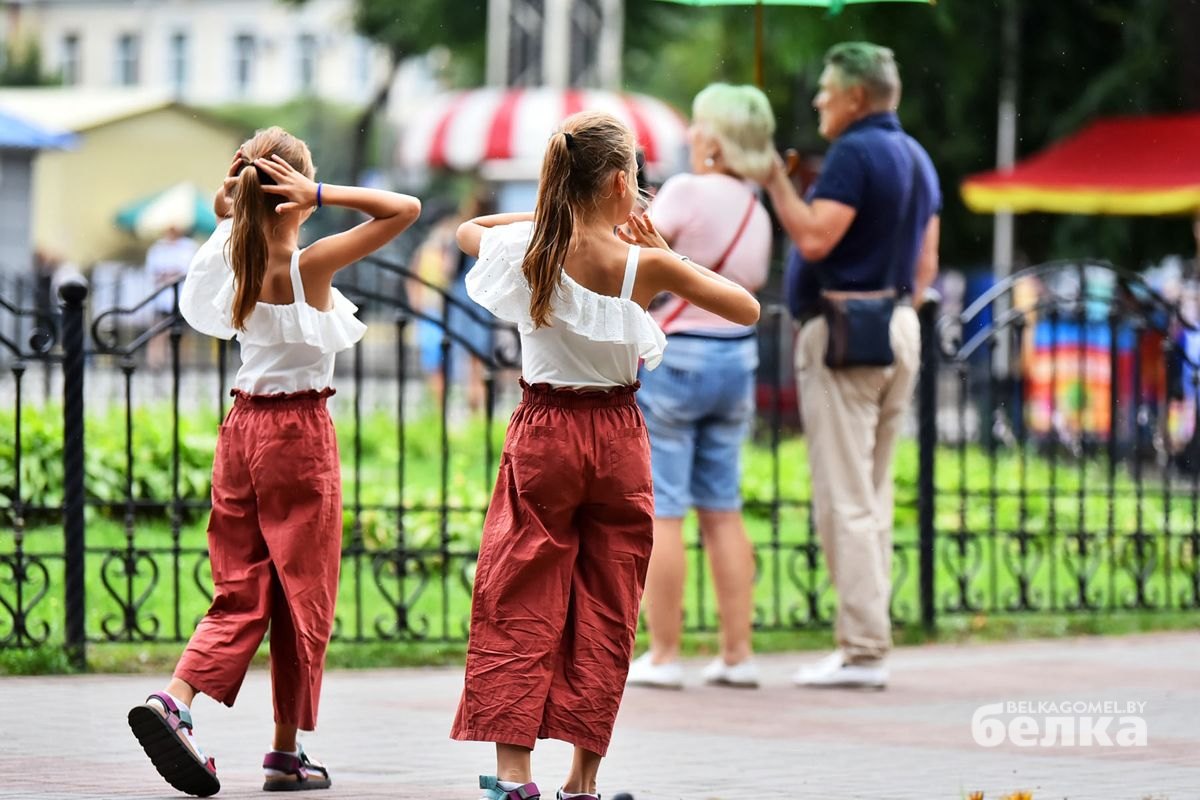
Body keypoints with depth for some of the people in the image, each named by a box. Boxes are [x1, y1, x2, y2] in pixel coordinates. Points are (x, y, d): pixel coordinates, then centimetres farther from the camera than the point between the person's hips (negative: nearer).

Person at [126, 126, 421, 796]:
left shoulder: (234, 251, 3)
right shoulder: (311, 263, -14)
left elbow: (224, 206, 27)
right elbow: (405, 209, -18)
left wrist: (241, 183, 8)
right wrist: (322, 195, -19)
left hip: (243, 428, 6)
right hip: (300, 431, -6)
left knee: (242, 590, 8)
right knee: (302, 591, 5)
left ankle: (176, 700, -15)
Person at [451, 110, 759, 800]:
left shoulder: (530, 249, -7)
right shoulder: (645, 264, -11)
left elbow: (468, 230, 17)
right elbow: (746, 309, -1)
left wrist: (554, 213, 13)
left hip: (544, 435, 0)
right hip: (619, 438, 0)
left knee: (518, 604, 4)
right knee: (605, 611, 7)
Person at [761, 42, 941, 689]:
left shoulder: (854, 153, -12)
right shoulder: (916, 159, 16)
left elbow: (814, 239, -22)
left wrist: (774, 178, -12)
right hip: (899, 332, 9)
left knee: (845, 498, -8)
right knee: (873, 495, 12)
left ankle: (862, 651, -11)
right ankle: (868, 642, 12)